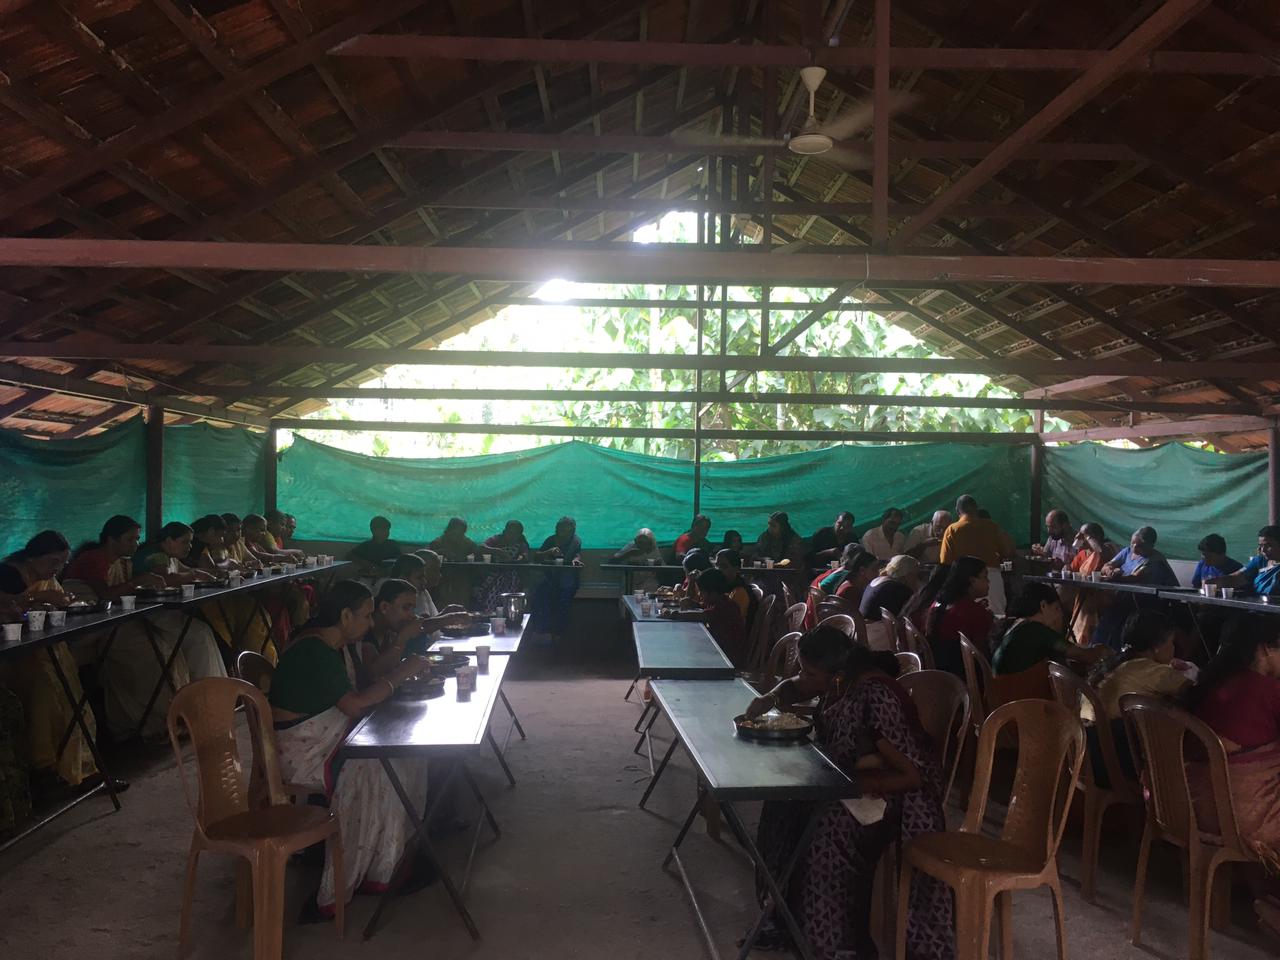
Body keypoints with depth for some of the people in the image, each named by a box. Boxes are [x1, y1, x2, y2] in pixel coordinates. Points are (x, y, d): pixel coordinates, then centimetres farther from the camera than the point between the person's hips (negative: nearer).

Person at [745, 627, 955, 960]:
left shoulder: (877, 699, -31)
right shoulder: (834, 680, -8)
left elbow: (914, 775, -30)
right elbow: (792, 687, 14)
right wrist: (769, 699, -8)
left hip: (891, 792, -8)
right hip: (844, 775, 8)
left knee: (829, 826, -30)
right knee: (785, 805, -10)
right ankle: (788, 916, 1)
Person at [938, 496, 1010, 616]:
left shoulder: (952, 530, -2)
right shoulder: (991, 526, 0)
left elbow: (945, 560, -5)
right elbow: (1005, 551, 7)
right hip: (992, 574, 0)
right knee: (996, 615, 6)